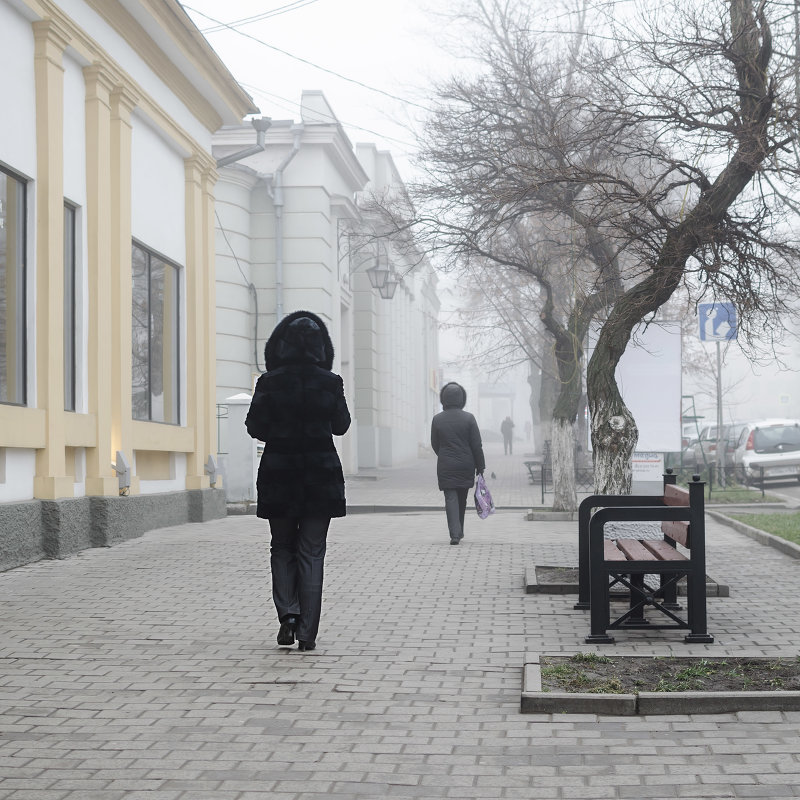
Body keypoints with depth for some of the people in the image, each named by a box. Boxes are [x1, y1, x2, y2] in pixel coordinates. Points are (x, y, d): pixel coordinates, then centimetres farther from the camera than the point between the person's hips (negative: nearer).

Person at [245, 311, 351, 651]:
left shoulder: (270, 381, -8)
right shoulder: (330, 382, -5)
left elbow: (255, 427, -5)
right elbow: (341, 425, 6)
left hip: (279, 473, 0)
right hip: (321, 473, 1)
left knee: (282, 547, 16)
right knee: (311, 552, 6)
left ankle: (288, 612, -1)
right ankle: (307, 633, 4)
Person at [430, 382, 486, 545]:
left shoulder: (437, 419, -4)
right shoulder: (468, 418, -7)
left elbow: (435, 444, 6)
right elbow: (477, 445, -6)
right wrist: (480, 467, 3)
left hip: (445, 466, -1)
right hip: (466, 465, 1)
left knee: (450, 499, -1)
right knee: (462, 499, 16)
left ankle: (455, 533, -16)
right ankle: (459, 532, 28)